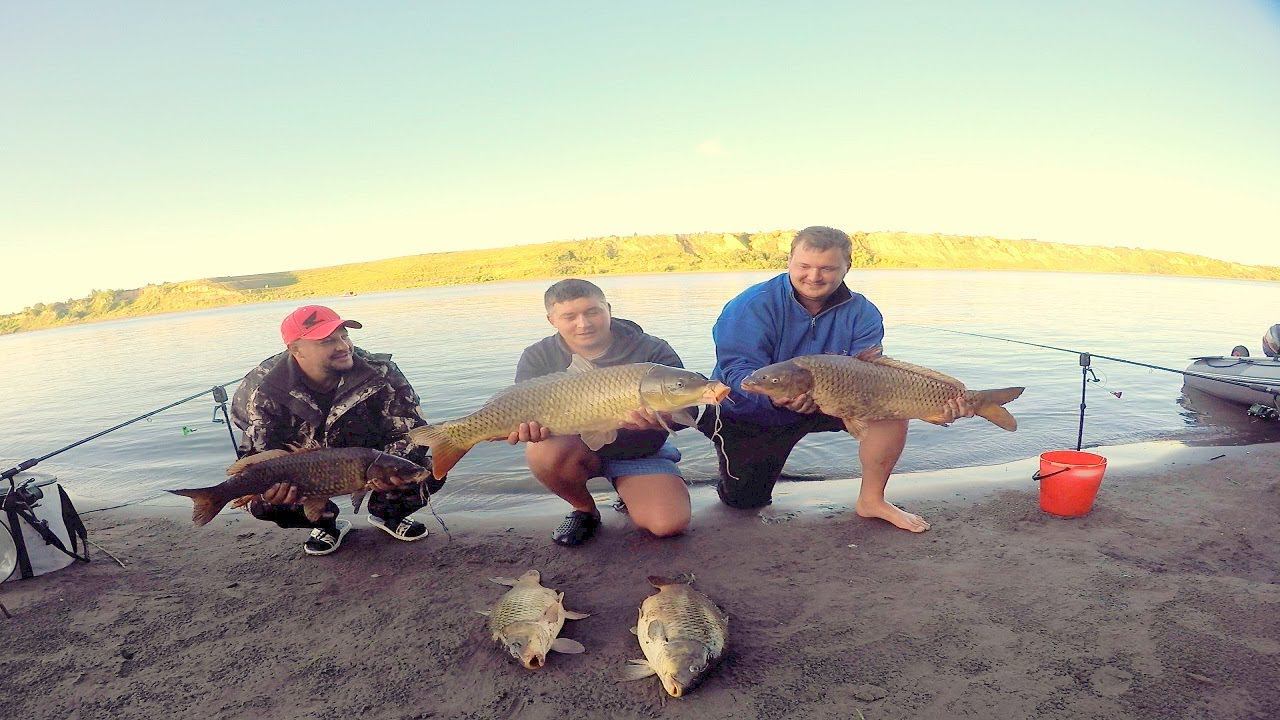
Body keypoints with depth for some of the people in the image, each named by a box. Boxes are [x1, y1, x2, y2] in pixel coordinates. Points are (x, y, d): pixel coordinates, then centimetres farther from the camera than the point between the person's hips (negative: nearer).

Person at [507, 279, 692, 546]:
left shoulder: (652, 351, -15)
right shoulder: (538, 358, -7)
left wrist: (659, 419, -42)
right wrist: (528, 427, -36)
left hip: (639, 454, -1)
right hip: (576, 449, 1)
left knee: (670, 524, -21)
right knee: (544, 451, -33)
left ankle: (629, 496, 17)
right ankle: (585, 510, 0)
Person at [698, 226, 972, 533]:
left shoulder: (862, 313, -13)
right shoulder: (754, 305, -23)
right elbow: (737, 369, -31)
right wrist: (774, 395, -53)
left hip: (823, 405, 2)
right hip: (747, 415, -2)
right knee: (744, 501, 2)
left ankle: (871, 500, -4)